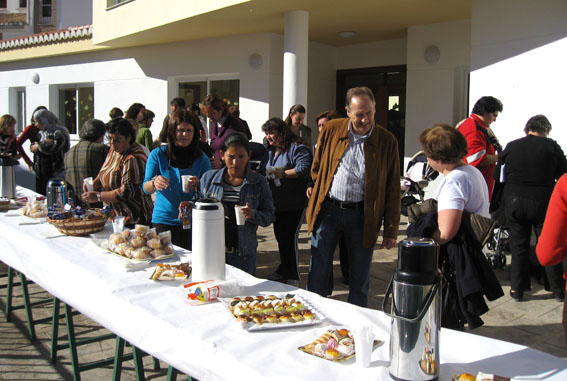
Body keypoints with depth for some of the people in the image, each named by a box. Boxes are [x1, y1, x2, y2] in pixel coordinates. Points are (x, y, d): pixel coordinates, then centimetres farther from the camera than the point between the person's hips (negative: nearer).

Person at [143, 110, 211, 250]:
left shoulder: (201, 159, 3)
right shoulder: (158, 154, 1)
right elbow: (146, 188, -2)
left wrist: (199, 186, -17)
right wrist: (154, 183, -25)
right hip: (163, 220, 0)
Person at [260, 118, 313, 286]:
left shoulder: (297, 149, -8)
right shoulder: (269, 152, 18)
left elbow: (304, 169, -22)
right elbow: (262, 172, 23)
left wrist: (282, 173, -21)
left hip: (293, 204, -8)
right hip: (276, 204, 8)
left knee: (288, 238, -8)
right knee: (280, 237, 15)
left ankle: (292, 276, 4)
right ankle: (284, 270, 30)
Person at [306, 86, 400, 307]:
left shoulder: (387, 141, -2)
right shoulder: (331, 130, 2)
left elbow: (392, 189, 0)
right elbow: (316, 169, 16)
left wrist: (391, 231, -1)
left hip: (362, 216, -1)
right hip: (328, 210, 1)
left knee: (360, 280, 9)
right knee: (317, 275, 7)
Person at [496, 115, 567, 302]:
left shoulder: (511, 146, 0)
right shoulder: (552, 146, -6)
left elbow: (497, 174, 6)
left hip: (514, 203, 2)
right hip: (543, 203, -1)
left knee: (518, 246, 12)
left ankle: (517, 288, 17)